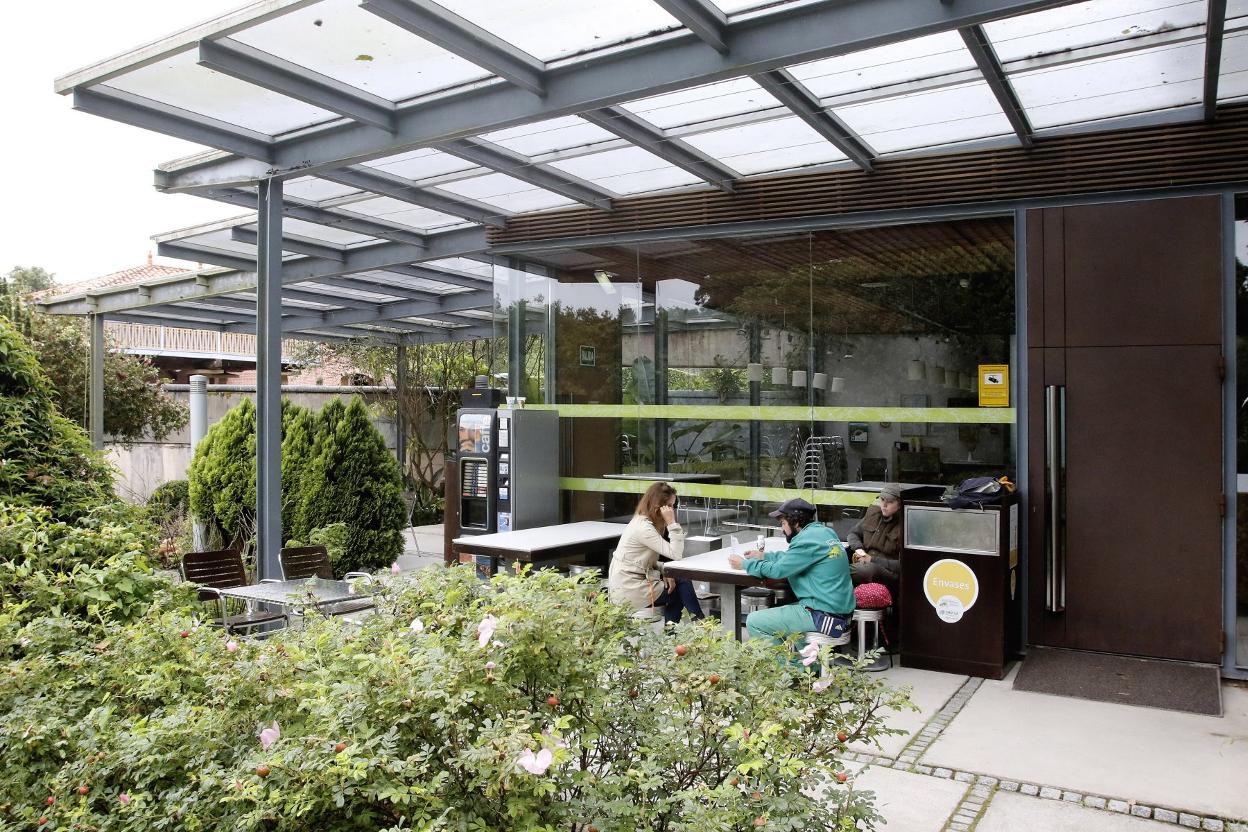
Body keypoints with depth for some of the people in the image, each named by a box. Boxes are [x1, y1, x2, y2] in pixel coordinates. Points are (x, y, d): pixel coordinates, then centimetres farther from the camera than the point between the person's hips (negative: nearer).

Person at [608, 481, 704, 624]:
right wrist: (672, 522, -23)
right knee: (684, 584, -1)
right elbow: (675, 554, -25)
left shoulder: (642, 521, 9)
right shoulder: (644, 528, -22)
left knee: (673, 583, 16)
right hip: (629, 592, -9)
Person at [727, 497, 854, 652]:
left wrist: (744, 564, -2)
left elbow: (777, 570, -15)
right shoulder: (824, 531, 11)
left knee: (754, 622, -9)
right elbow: (793, 557, 26)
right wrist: (764, 556, 22)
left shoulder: (808, 540, -17)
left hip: (824, 617, -10)